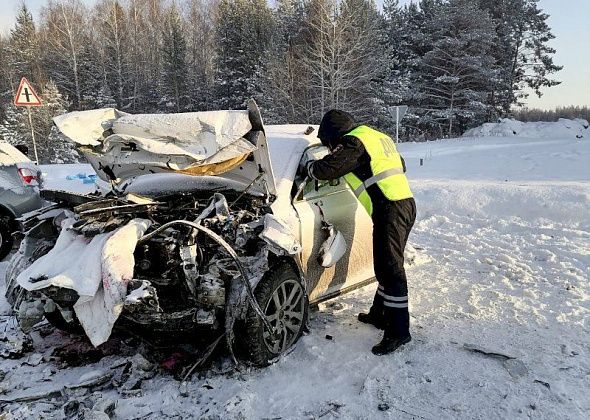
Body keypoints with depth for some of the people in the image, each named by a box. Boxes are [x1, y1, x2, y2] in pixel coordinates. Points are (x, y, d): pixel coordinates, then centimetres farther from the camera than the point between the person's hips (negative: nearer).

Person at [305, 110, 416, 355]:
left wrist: (309, 167, 11)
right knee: (387, 266, 17)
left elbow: (326, 169, -9)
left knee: (390, 269, -7)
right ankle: (380, 314, 29)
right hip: (405, 202, 10)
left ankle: (398, 331, -2)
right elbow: (400, 166, 32)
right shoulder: (377, 136, 23)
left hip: (390, 209, -10)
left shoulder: (353, 142, -6)